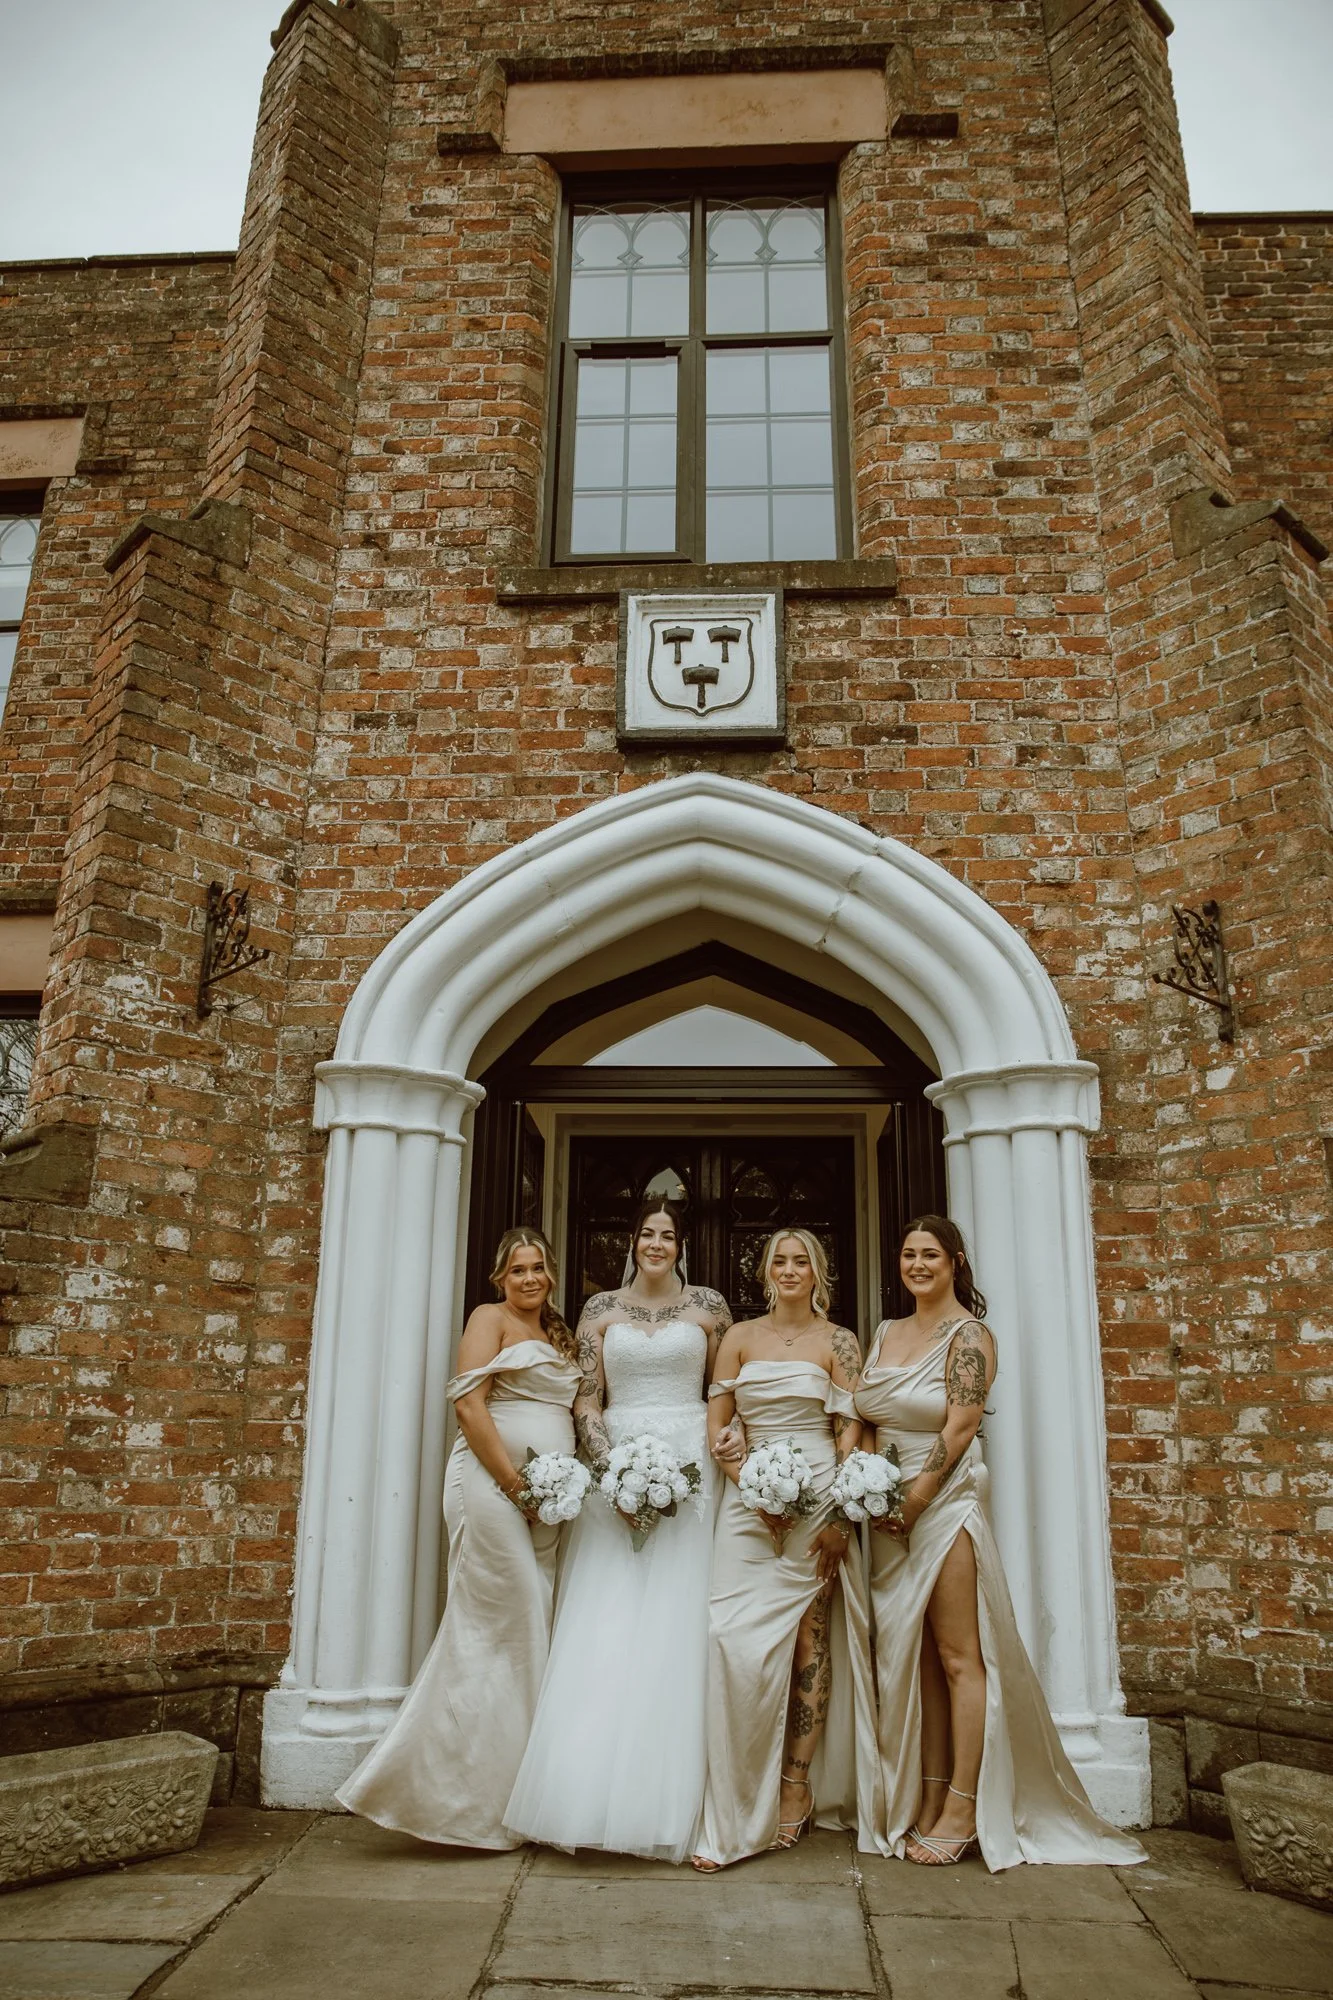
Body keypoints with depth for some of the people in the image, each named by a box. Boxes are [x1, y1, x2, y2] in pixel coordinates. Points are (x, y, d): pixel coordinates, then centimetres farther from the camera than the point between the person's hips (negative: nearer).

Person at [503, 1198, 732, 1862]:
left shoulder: (708, 1305, 7)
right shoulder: (601, 1309, 8)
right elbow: (586, 1400, 5)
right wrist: (613, 1466, -9)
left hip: (690, 1466, -1)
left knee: (677, 1626, 0)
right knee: (604, 1628, -1)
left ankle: (667, 1801, 9)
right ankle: (596, 1792, 8)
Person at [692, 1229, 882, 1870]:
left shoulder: (838, 1342, 4)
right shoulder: (741, 1337, 10)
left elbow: (851, 1434, 1)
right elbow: (717, 1427, 7)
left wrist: (839, 1518, -7)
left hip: (818, 1500, -1)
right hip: (748, 1498, 1)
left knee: (810, 1642, 2)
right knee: (735, 1639, -8)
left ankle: (798, 1788, 17)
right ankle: (730, 1814, 0)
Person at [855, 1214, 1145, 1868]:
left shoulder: (968, 1335, -7)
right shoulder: (885, 1334, 12)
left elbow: (959, 1426, -14)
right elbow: (869, 1422, 13)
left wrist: (913, 1499, -15)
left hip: (944, 1501, -6)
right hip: (889, 1510, 7)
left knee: (958, 1657, -1)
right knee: (911, 1656, 10)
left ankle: (963, 1811, 6)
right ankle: (928, 1800, 19)